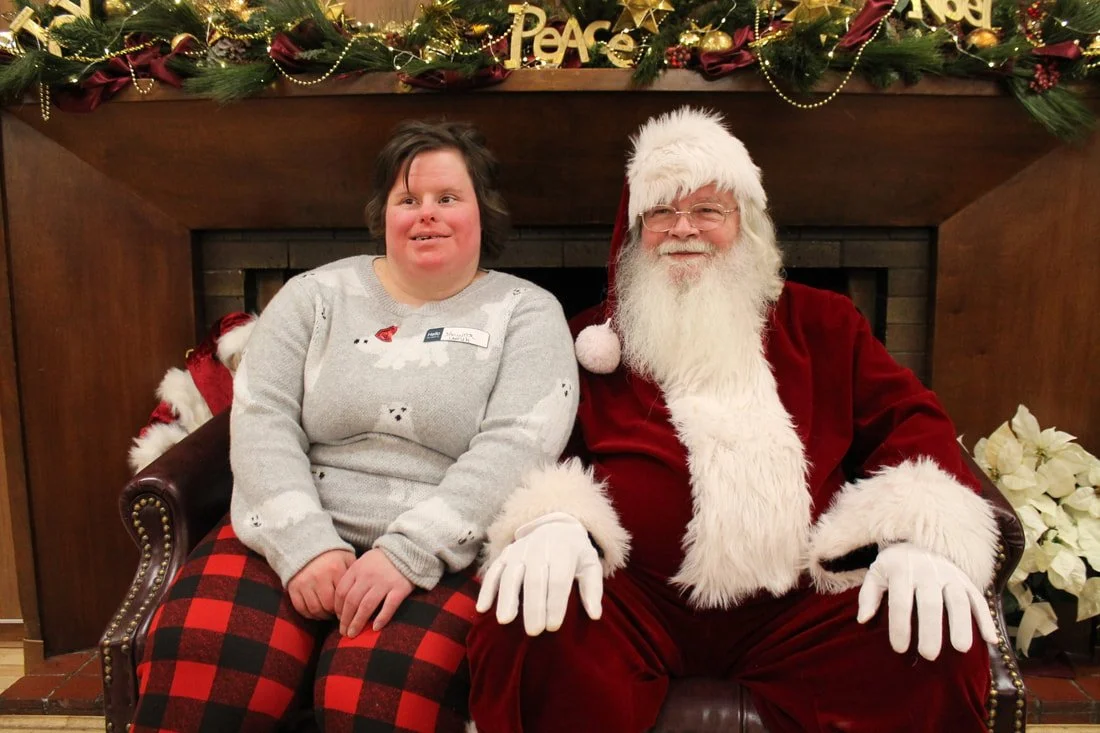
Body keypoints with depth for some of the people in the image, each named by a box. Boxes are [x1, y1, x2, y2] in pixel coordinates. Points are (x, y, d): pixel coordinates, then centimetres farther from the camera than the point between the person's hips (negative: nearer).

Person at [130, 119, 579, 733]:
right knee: (197, 667, -24)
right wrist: (305, 543, -14)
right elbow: (261, 419, 2)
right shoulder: (316, 295, 13)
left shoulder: (527, 311, 6)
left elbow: (516, 445, -8)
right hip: (295, 539, 2)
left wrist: (408, 553, -19)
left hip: (447, 553, -2)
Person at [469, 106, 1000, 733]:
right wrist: (549, 518, -18)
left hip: (798, 607, 2)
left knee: (945, 644, -24)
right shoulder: (593, 339, 14)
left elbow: (906, 418, 11)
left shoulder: (821, 323, 19)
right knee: (527, 633, -31)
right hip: (631, 599, -1)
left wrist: (922, 532, -10)